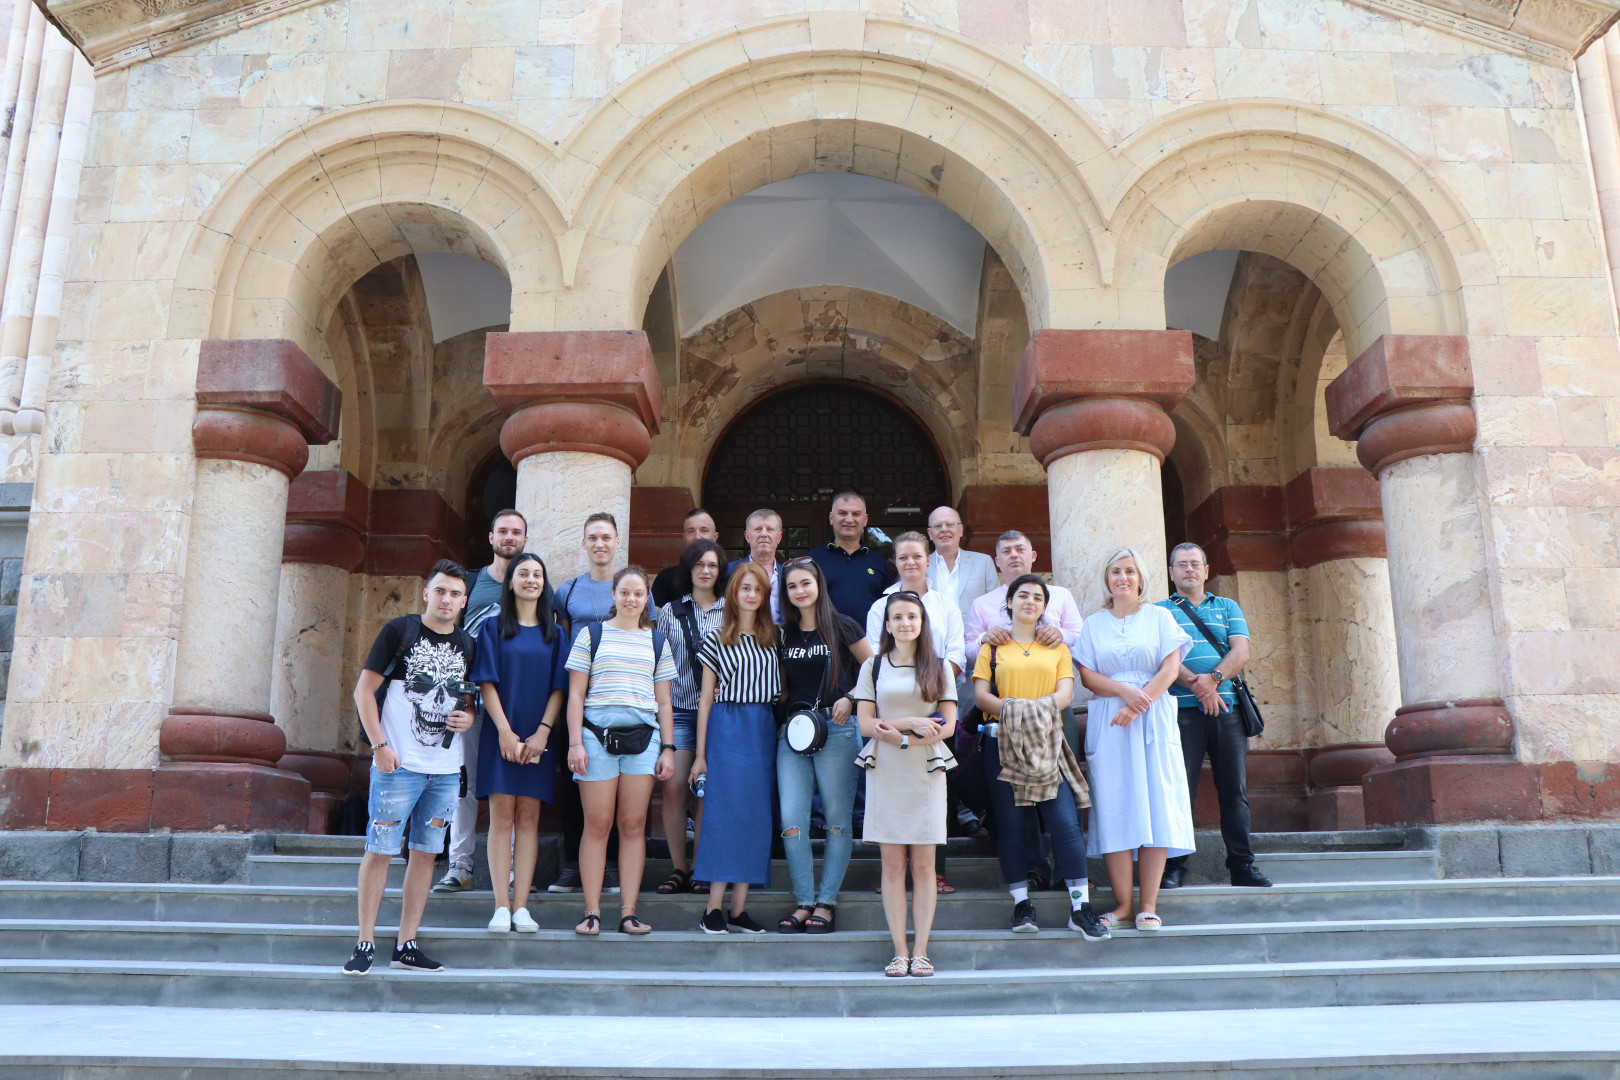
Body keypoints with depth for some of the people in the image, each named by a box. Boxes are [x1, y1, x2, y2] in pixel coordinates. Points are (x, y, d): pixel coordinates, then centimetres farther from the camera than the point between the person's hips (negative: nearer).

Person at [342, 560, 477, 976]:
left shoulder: (467, 645, 11)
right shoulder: (399, 631, -3)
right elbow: (364, 690, -4)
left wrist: (469, 716, -2)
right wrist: (379, 745, -11)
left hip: (446, 769, 5)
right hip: (397, 765, -5)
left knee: (426, 853, 8)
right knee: (379, 850, -1)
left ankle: (406, 945, 17)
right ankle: (365, 943, 10)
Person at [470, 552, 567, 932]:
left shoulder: (554, 634, 11)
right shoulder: (493, 628, 6)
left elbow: (558, 687, 5)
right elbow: (487, 683, -1)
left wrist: (542, 731, -8)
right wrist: (505, 731, -11)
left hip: (538, 737, 2)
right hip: (501, 733, -2)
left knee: (528, 817, 0)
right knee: (502, 815, -4)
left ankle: (521, 906, 2)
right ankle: (501, 907, -2)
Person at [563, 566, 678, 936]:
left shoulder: (657, 642, 15)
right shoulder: (591, 635, 8)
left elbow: (663, 701, 15)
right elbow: (575, 694, 4)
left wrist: (668, 748, 8)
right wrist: (575, 742, -5)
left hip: (643, 737, 2)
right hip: (597, 735, -2)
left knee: (633, 825, 2)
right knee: (597, 824, -3)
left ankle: (628, 912, 7)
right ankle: (592, 912, 3)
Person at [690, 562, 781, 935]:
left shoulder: (773, 639, 12)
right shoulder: (717, 639, 4)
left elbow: (782, 690, 14)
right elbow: (706, 698, 3)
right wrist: (700, 753, 0)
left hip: (763, 732, 3)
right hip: (726, 729, -3)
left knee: (756, 815, 2)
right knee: (725, 810, -9)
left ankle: (740, 909, 7)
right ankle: (713, 908, -5)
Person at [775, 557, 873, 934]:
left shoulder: (842, 627, 0)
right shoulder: (784, 634, 13)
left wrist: (850, 699, -9)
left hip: (836, 729, -4)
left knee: (837, 818, 1)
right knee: (791, 818, -3)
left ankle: (826, 903, 10)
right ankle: (804, 902, 7)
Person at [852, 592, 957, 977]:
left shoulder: (939, 668, 9)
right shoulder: (873, 667, 9)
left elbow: (948, 725, 2)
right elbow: (865, 724, 1)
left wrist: (901, 736, -12)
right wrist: (910, 723, -12)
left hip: (925, 772, 0)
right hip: (885, 773, 0)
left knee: (924, 865, 0)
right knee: (892, 865, 0)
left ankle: (921, 951, 6)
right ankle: (899, 951, 6)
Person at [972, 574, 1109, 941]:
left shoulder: (1057, 647, 17)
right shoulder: (993, 647, 13)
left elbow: (1066, 690, 5)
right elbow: (980, 693, 2)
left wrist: (1041, 708, -15)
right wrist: (1011, 709, -16)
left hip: (1048, 742, 1)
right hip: (1002, 742, 0)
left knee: (1066, 821, -8)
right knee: (1011, 824, 0)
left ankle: (1081, 908, -4)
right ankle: (1021, 904, 8)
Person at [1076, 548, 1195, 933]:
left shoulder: (1159, 616, 10)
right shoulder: (1093, 624, 13)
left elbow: (1170, 668, -1)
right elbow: (1087, 675, 3)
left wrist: (1137, 705, -12)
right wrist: (1126, 690, -14)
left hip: (1153, 721, -1)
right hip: (1107, 724, 1)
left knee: (1155, 806, -5)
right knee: (1114, 809, -5)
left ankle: (1148, 905, -2)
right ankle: (1122, 902, 0)